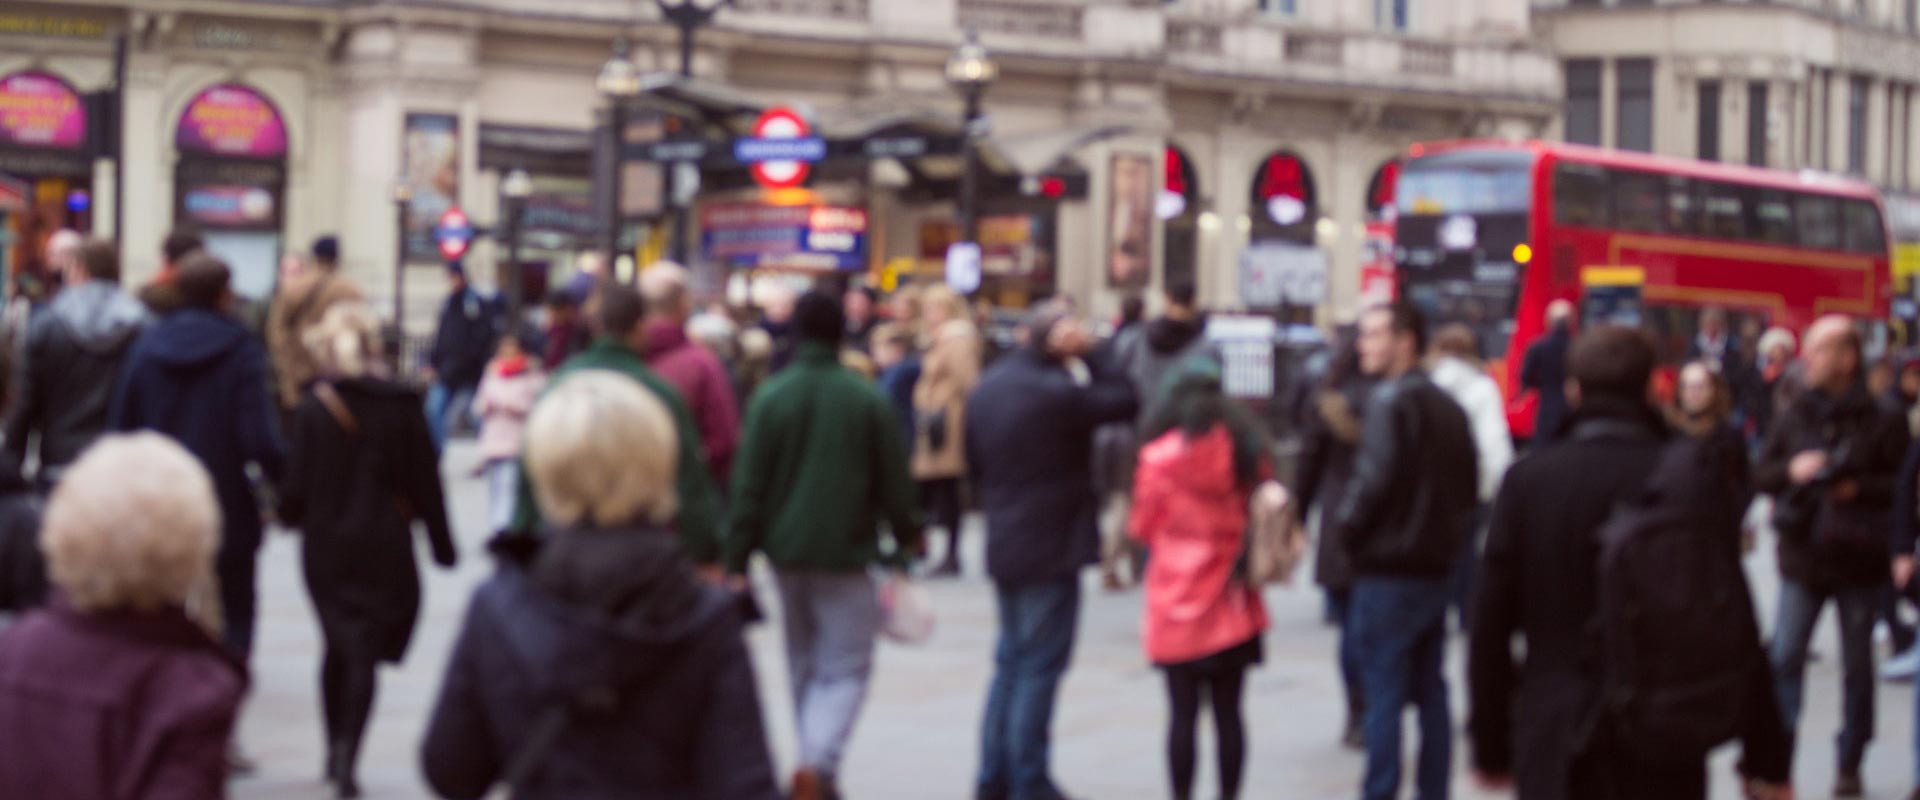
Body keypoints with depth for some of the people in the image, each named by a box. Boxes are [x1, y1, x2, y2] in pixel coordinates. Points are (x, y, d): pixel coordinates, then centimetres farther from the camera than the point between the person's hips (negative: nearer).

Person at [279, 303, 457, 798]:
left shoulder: (311, 409, -6)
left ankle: (336, 750, 23)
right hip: (384, 547, -1)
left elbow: (295, 484, -6)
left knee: (339, 645, 17)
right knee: (366, 652, 0)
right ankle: (347, 756, -15)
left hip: (325, 546, 1)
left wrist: (290, 516, 16)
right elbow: (425, 480, -1)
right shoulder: (402, 407, -5)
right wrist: (442, 544, 7)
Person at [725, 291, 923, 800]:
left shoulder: (770, 398, -4)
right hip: (846, 551, -3)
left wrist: (738, 560, 0)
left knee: (804, 665, 17)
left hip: (786, 549, 3)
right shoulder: (867, 400, -7)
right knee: (845, 668, 1)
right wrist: (907, 534, 17)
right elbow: (893, 481, 0)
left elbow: (749, 486, -4)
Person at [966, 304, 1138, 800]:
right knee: (1039, 668, -2)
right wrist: (1091, 355, -10)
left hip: (1003, 547, 8)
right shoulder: (1056, 392, -19)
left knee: (1011, 661, 17)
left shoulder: (986, 388, 8)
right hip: (1051, 548, -8)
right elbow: (1123, 402, -14)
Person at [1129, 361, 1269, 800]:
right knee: (1228, 711, 8)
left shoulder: (1161, 457, -8)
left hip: (1178, 604, -3)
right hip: (1234, 605, 3)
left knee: (1183, 712, 1)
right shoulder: (1249, 454, 2)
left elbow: (1143, 526, 0)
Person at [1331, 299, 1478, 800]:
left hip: (1387, 570, -8)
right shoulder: (1449, 406, 11)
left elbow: (1374, 478, -20)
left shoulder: (1389, 401, -13)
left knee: (1384, 696, -4)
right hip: (1435, 567, 8)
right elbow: (1470, 484, 14)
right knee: (1430, 692, 13)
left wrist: (1347, 524, -5)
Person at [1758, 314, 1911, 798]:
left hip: (1859, 562, -2)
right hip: (1802, 558, 2)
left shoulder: (1881, 422, -5)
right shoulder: (1794, 418, 7)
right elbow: (1761, 476, 8)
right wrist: (1792, 470, -12)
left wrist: (1858, 489, -20)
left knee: (1857, 665, 8)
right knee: (1784, 659, -5)